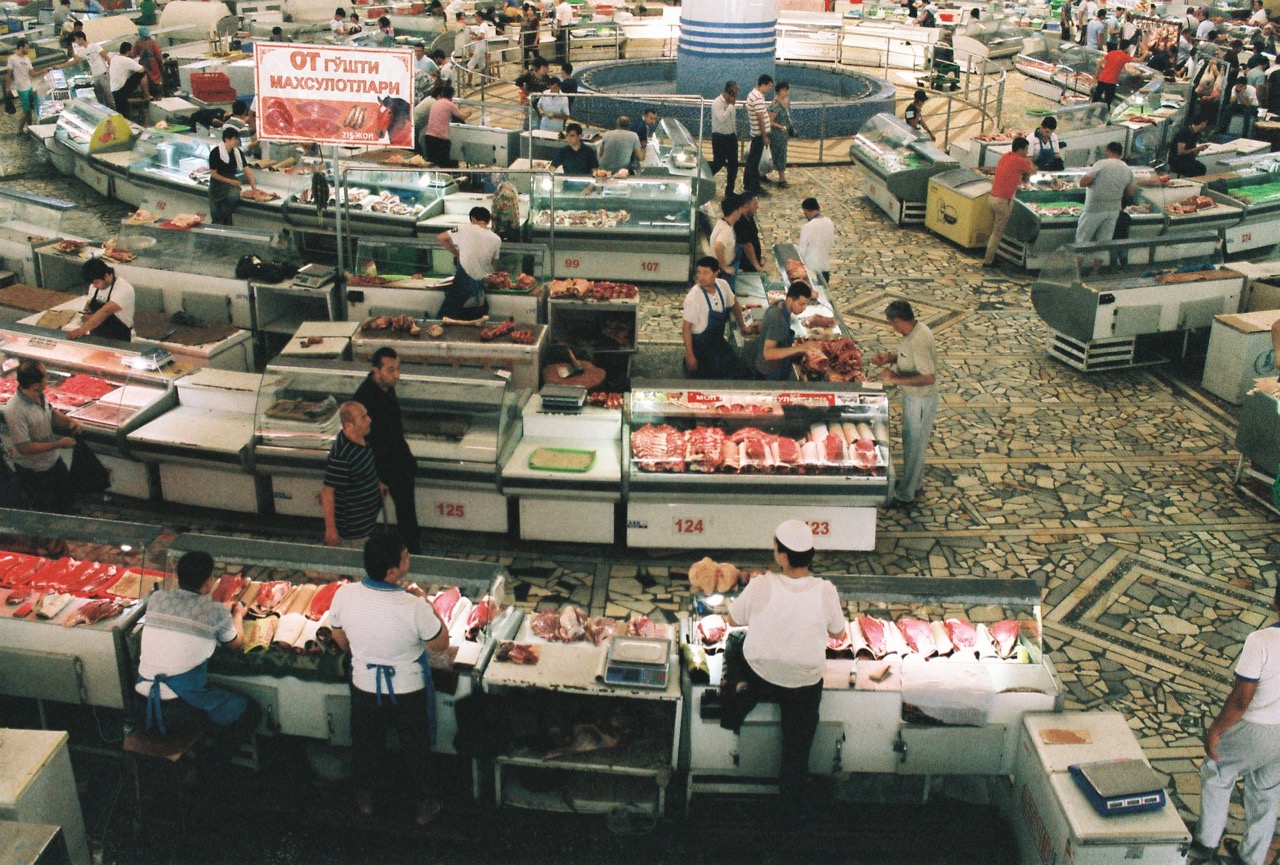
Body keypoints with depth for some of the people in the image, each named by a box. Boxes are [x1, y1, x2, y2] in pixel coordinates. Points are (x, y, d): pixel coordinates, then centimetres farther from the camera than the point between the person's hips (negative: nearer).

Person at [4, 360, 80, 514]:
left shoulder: (39, 395, -10)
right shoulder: (15, 410, -34)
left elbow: (51, 412, 11)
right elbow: (25, 448, -30)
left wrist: (69, 420, -9)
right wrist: (59, 444, -26)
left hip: (54, 460, 8)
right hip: (33, 472, -8)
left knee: (68, 496, 27)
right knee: (48, 512, 12)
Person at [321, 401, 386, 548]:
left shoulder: (361, 438, -7)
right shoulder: (340, 457, -35)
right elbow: (327, 491, -28)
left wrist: (377, 483, 24)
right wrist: (330, 528, -23)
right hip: (352, 526, -8)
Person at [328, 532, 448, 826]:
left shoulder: (344, 595, -20)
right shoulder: (414, 607, -33)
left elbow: (341, 640, -1)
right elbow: (441, 643, -15)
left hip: (364, 686, 3)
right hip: (409, 691, -3)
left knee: (367, 743, 28)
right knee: (415, 747, 22)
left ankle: (366, 798, 50)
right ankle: (424, 804, 41)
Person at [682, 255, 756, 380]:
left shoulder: (723, 285, -9)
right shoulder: (693, 297, -26)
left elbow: (734, 305, 12)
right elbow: (687, 328, -20)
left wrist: (743, 327, 21)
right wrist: (689, 355, -18)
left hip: (718, 340, 6)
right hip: (700, 344, -6)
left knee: (738, 370, 7)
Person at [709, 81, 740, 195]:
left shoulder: (731, 103, 8)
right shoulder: (717, 102, -16)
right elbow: (722, 118, -30)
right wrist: (731, 105, -23)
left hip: (731, 136, 7)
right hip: (720, 137, -7)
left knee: (733, 164, 6)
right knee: (719, 163, -4)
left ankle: (729, 191, 14)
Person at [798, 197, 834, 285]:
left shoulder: (807, 227, -21)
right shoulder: (829, 222, -2)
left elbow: (801, 251, -16)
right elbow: (832, 243, 10)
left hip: (811, 268, -6)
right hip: (825, 267, 6)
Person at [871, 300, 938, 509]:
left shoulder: (919, 341, -32)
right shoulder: (916, 330, -2)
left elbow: (929, 377, -35)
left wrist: (897, 379, -30)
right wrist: (890, 358, 1)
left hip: (921, 401, -10)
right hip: (912, 396, 10)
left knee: (913, 445, 4)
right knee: (913, 442, 25)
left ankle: (905, 495, 17)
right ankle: (914, 481, 43)